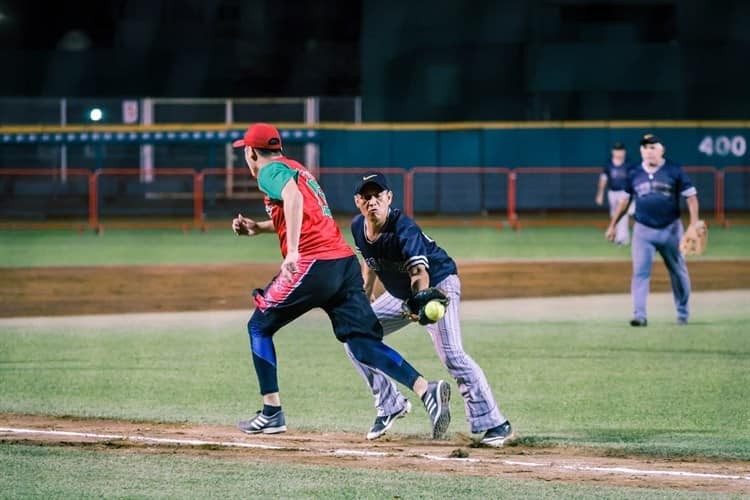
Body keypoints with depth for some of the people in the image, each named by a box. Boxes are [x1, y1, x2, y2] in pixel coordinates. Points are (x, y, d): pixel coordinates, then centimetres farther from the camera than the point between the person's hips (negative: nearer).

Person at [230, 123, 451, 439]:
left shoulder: (270, 171, 0)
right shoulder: (296, 169, 27)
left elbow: (293, 197, -22)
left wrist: (292, 251, -32)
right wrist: (258, 228, 37)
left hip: (313, 263, -8)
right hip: (346, 262, 8)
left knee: (259, 327, 11)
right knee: (363, 343, 1)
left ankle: (272, 414, 9)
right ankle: (426, 390, -20)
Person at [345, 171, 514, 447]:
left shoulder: (403, 228, -30)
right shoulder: (358, 227, -9)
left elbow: (420, 272, -42)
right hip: (399, 293, 8)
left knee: (451, 355, -24)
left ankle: (495, 424, -24)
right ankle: (390, 405, 15)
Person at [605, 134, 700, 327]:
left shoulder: (675, 171, -4)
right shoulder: (634, 174, 5)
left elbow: (691, 196, -5)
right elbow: (624, 200, 14)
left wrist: (694, 224, -16)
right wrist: (613, 225, 12)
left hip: (670, 230, -1)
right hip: (643, 231, 1)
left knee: (678, 272, 10)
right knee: (640, 272, -11)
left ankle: (683, 313, 25)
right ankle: (640, 315, -15)